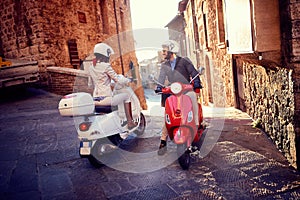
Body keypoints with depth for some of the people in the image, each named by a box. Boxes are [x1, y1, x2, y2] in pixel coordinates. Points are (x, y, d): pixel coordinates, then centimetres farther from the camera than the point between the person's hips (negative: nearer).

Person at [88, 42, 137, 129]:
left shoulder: (91, 67, 10)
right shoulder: (106, 66, -13)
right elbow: (117, 79, -10)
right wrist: (128, 80, 9)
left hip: (95, 98, 8)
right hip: (106, 98, -8)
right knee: (126, 95, 15)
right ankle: (130, 122, 18)